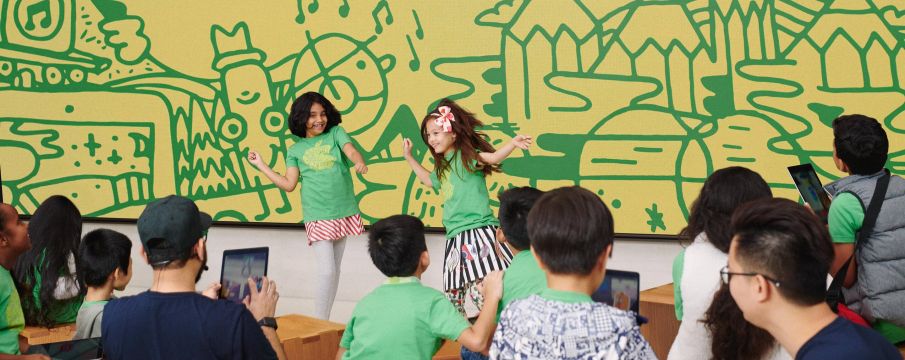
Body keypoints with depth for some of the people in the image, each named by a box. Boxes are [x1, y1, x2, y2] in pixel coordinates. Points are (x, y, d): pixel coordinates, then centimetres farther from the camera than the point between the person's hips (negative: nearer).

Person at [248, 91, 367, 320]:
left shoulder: (336, 133, 5)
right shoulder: (296, 151, 5)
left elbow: (350, 150, -14)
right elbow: (289, 184, 0)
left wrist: (360, 162, -37)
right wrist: (261, 165, -1)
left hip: (343, 212, 2)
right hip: (318, 215, -2)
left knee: (335, 270, 11)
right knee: (327, 270, -12)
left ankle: (325, 321, 22)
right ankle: (319, 322, -2)